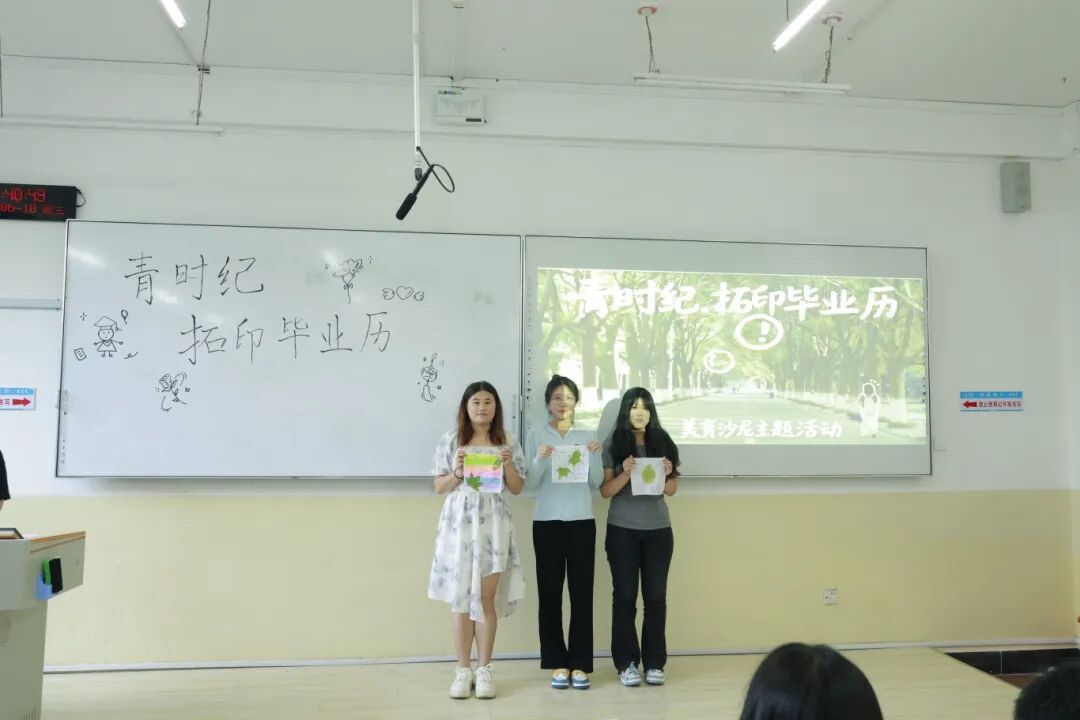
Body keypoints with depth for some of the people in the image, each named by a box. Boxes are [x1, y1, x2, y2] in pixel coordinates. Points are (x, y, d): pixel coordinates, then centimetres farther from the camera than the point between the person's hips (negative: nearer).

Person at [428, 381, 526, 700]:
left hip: (494, 526, 0)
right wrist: (457, 473, -13)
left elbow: (517, 489, 7)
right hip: (459, 524, 0)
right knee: (460, 598, 3)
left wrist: (508, 466, -10)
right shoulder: (451, 440, 3)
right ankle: (463, 670, 13)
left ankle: (484, 670, 13)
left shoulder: (507, 441, 5)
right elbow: (439, 487, 6)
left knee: (488, 597, 2)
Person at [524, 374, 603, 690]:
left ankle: (579, 664, 10)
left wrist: (595, 457, -10)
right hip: (547, 522, -1)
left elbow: (596, 483, 5)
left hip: (582, 521, 1)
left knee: (582, 592, 1)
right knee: (550, 592, 1)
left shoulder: (588, 434, 6)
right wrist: (540, 459, -18)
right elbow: (529, 485, -1)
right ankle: (558, 663, 12)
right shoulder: (536, 435, 2)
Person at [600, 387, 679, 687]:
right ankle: (626, 663, 9)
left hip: (658, 529, 2)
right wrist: (626, 473, -20)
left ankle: (654, 662, 13)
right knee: (625, 596, 1)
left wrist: (667, 474, -12)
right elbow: (605, 491, -3)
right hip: (622, 530, -2)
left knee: (656, 596, 3)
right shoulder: (613, 445, -1)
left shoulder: (663, 443, 6)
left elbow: (672, 490, 9)